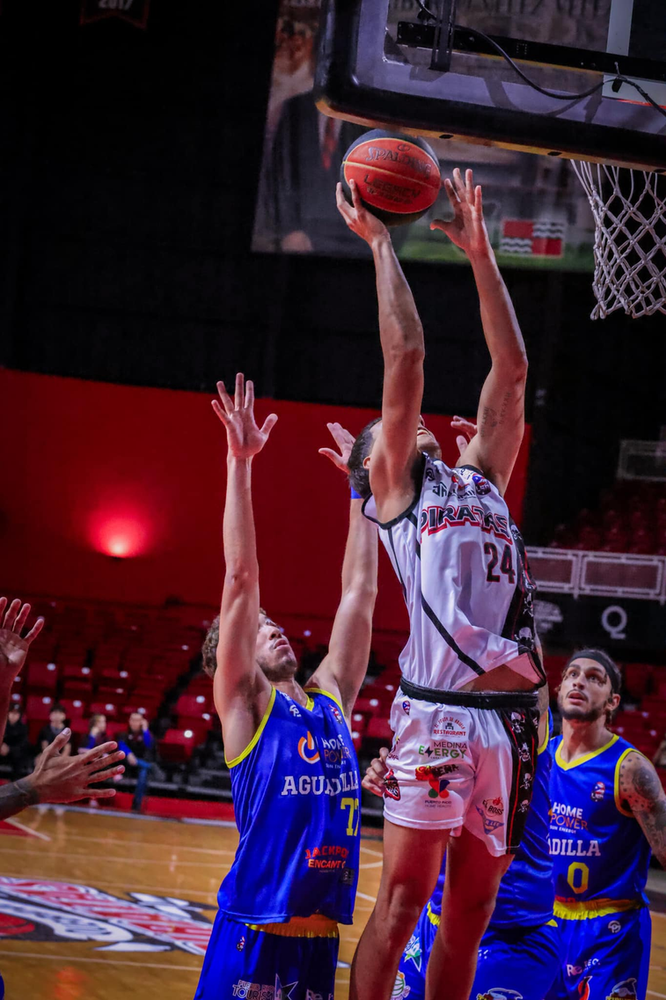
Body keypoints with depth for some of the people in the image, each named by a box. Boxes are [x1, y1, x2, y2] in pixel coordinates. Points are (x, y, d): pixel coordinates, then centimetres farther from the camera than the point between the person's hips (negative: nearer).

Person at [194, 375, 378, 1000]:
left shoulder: (330, 697, 15)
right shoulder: (244, 706, 0)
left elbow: (360, 592, 18)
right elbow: (242, 577, -7)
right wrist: (239, 463, -11)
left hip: (323, 932, 6)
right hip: (256, 930, -6)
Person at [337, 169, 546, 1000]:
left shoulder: (480, 480, 24)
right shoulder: (394, 490, 8)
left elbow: (511, 369, 21)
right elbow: (406, 355, 2)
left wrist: (479, 252, 22)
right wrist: (379, 242, 8)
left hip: (510, 719, 6)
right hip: (438, 709, -6)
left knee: (470, 917, 8)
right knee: (400, 907, -8)